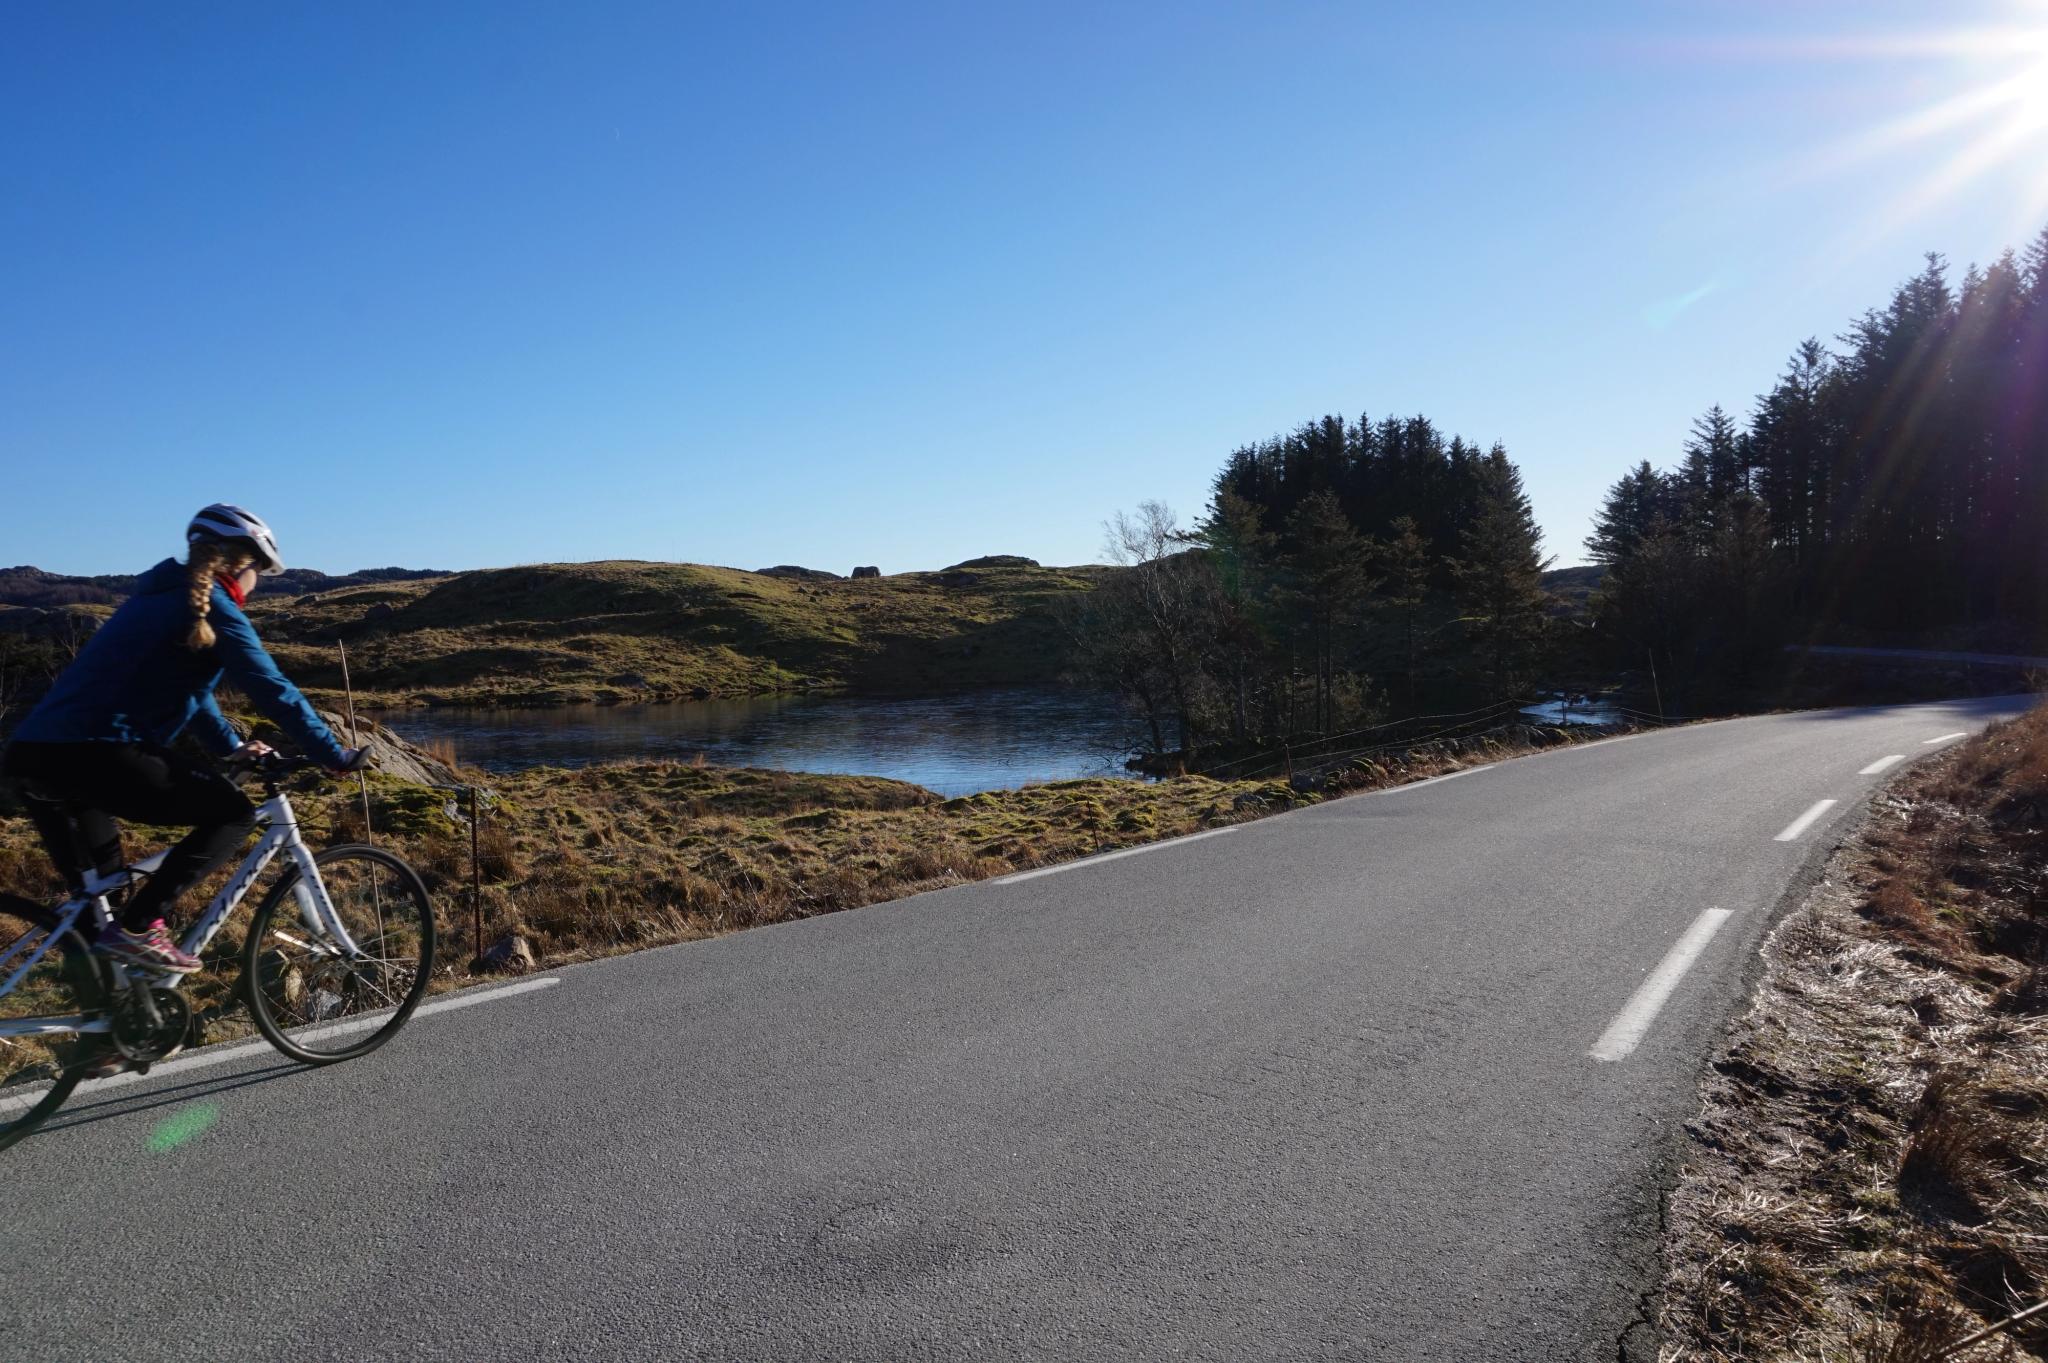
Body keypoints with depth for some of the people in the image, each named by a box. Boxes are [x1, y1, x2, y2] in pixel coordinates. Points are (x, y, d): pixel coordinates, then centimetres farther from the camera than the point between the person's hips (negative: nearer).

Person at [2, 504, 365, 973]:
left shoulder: (161, 597, 24)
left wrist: (232, 745, 40)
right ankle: (136, 927, -9)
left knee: (96, 887, 24)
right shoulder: (211, 605, -3)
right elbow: (272, 689, -8)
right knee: (234, 813, -1)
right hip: (97, 754, -10)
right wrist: (335, 755, -3)